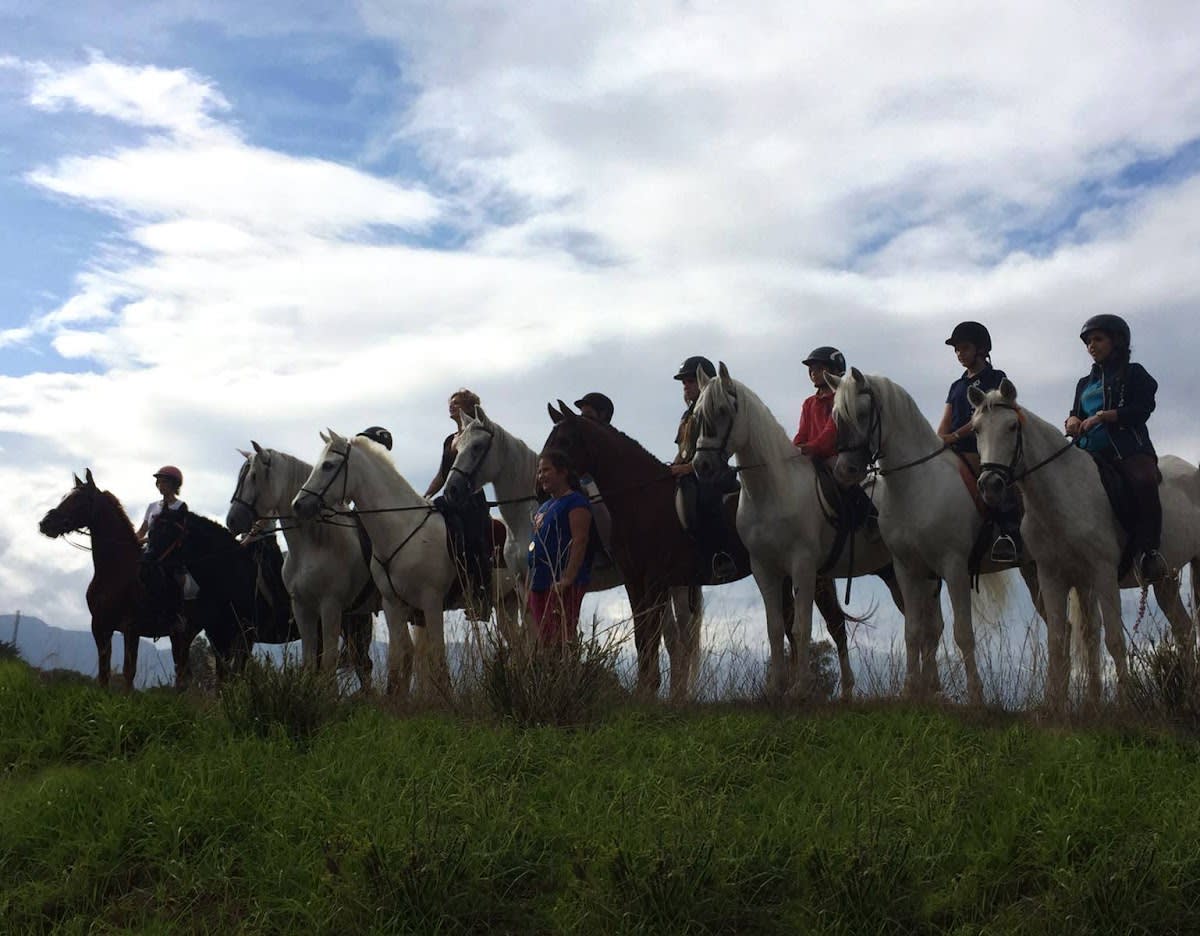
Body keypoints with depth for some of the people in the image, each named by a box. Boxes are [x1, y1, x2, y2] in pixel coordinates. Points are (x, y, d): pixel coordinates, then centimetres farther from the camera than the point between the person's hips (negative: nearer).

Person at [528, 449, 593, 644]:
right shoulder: (544, 506, 20)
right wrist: (530, 581, 18)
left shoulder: (575, 502, -8)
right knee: (543, 640, 10)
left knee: (560, 640, -12)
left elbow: (580, 541, -17)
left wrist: (567, 580, -25)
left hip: (563, 585, -9)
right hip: (539, 584, 9)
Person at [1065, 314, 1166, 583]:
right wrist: (1073, 420, -3)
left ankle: (1148, 549, -33)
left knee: (1144, 482, -36)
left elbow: (1142, 409, -3)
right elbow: (1076, 413, 23)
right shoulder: (1085, 383, 28)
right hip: (1091, 453, 5)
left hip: (1129, 449, -5)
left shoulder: (1133, 374, 11)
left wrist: (1102, 416, -15)